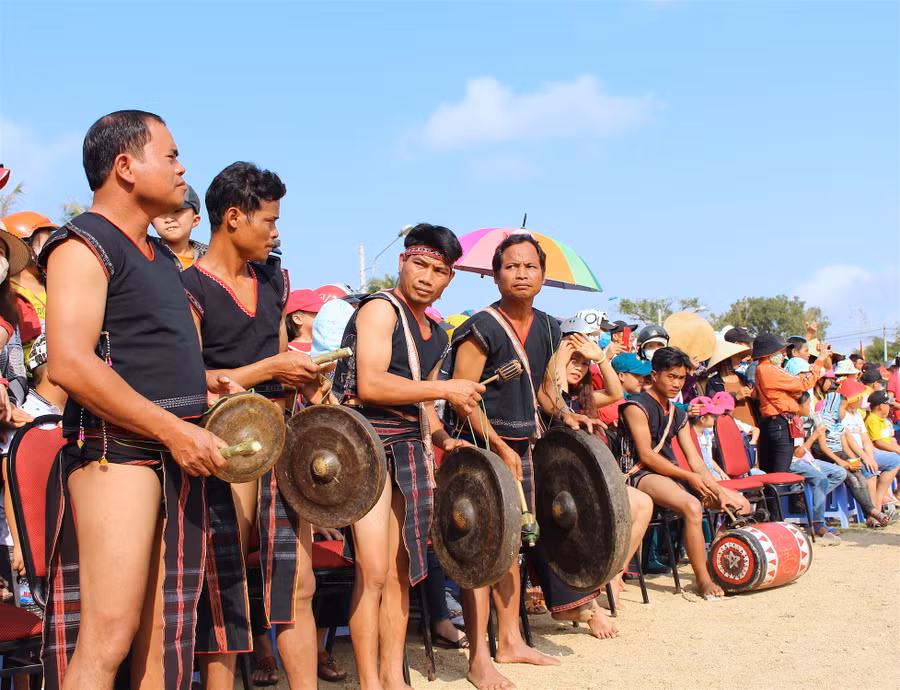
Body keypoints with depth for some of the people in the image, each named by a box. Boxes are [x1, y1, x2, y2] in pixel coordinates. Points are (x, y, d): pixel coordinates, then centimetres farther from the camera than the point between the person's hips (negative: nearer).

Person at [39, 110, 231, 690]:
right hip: (117, 448, -9)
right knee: (109, 637, -11)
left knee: (165, 634, 11)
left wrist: (197, 383, 12)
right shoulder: (84, 244, -7)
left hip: (179, 451, 9)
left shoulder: (159, 256, 21)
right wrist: (173, 429, -21)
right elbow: (69, 364, -19)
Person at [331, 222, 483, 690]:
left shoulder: (435, 334, 17)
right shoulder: (381, 310, -8)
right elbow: (370, 385, -19)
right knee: (374, 571, -10)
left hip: (409, 449, 8)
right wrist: (447, 389, -14)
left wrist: (441, 438, 7)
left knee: (399, 569, 9)